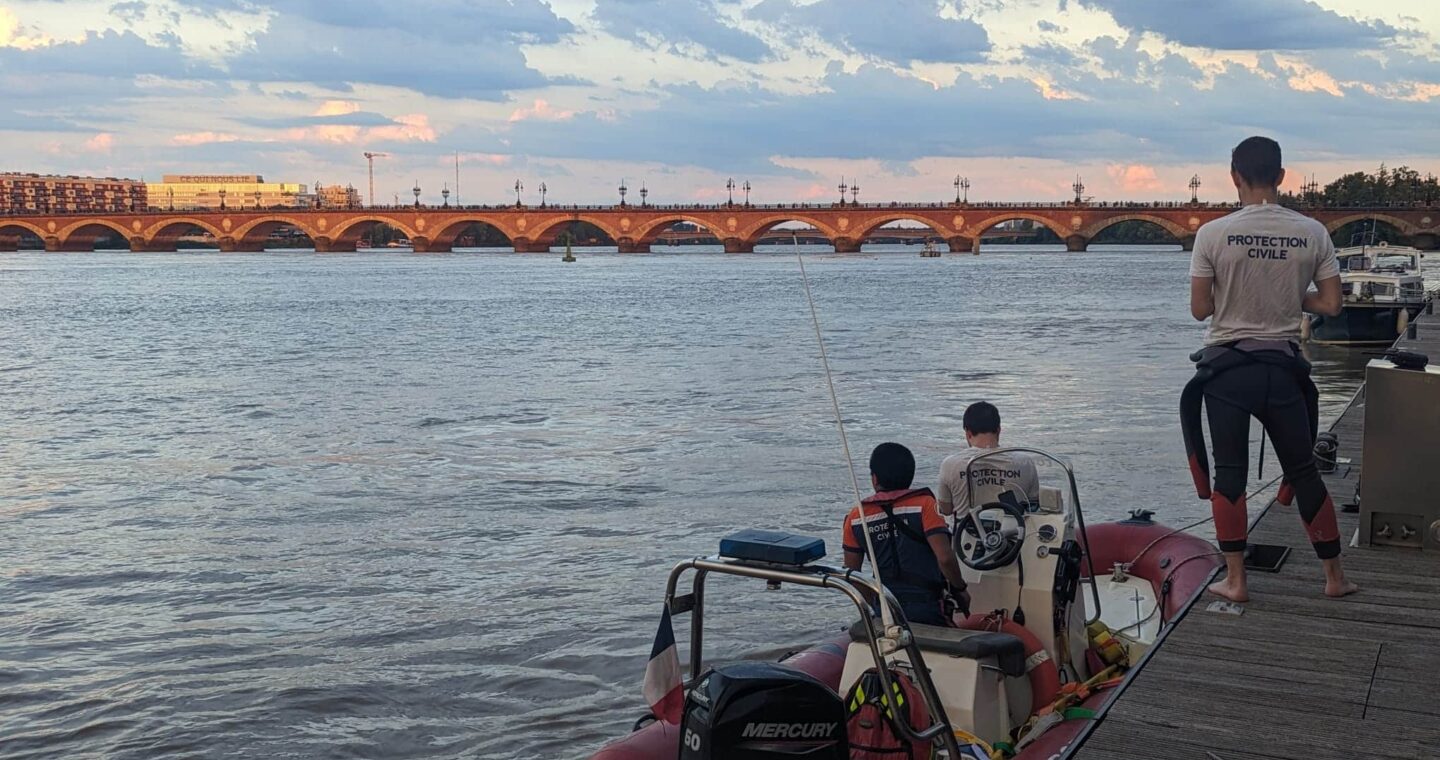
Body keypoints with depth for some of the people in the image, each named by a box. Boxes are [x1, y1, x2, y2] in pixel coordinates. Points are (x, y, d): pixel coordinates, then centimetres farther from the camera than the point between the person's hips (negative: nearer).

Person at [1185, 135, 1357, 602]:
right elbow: (1331, 305, 0)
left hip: (1227, 367, -2)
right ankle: (1334, 576, 22)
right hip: (1283, 367, 2)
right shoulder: (1312, 233, -2)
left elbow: (1200, 308, -5)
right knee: (1303, 471, 14)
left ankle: (1235, 580, 8)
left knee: (1229, 473, 6)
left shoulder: (1213, 234, -9)